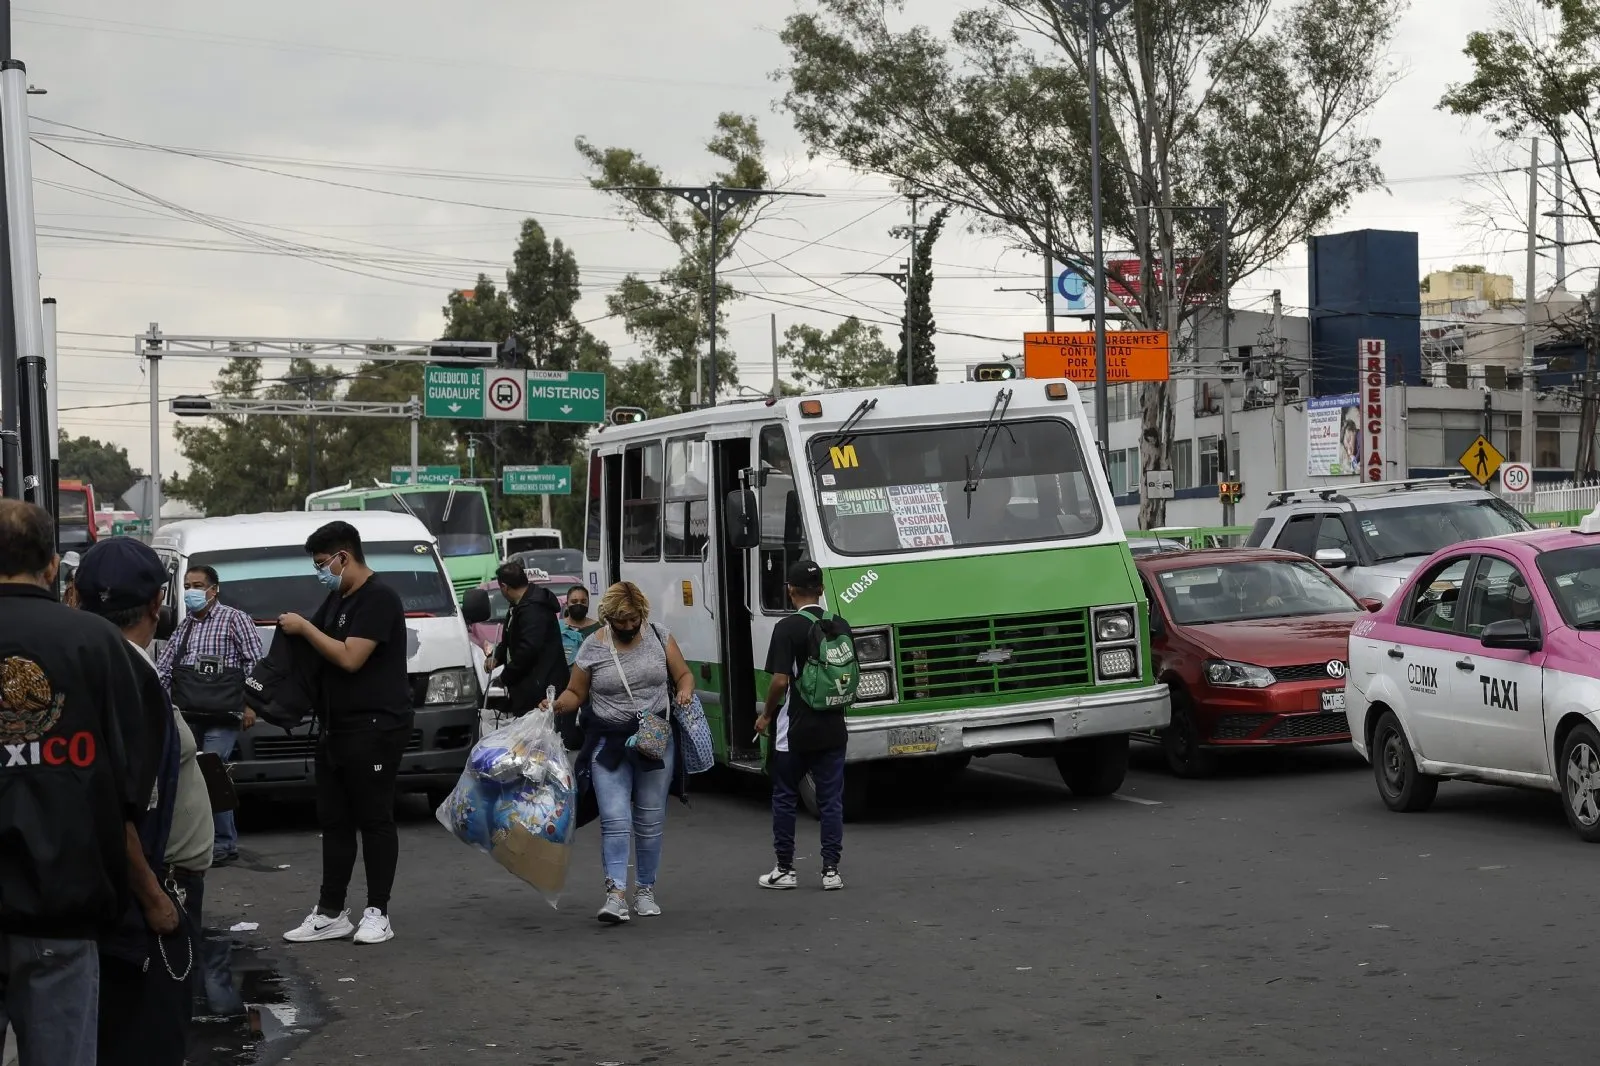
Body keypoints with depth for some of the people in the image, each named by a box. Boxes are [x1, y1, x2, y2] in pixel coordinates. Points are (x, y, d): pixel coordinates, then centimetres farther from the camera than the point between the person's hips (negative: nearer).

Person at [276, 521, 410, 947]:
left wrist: (305, 628, -12)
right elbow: (323, 652, 23)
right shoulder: (337, 599, 17)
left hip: (374, 728, -9)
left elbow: (350, 657, -20)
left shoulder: (378, 598, -13)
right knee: (334, 821, 9)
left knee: (374, 819, -3)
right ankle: (330, 913, 13)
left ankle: (377, 912, 2)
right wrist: (296, 629, 4)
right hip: (337, 728, 9)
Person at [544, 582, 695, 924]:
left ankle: (645, 891, 20)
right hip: (609, 743, -2)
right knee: (615, 820, -12)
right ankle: (616, 893, -14)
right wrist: (557, 706, -14)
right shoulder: (592, 648, -2)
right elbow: (575, 693, 6)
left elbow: (684, 674, 12)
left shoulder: (659, 637, 3)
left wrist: (685, 691, -9)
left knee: (650, 821, 8)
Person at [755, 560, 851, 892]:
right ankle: (831, 870, 6)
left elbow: (780, 680, -16)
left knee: (784, 798, 9)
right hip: (832, 728, 4)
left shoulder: (788, 628, -13)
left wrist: (766, 715, -2)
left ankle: (785, 870, 12)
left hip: (794, 730, -4)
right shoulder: (841, 626, 4)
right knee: (831, 799, 7)